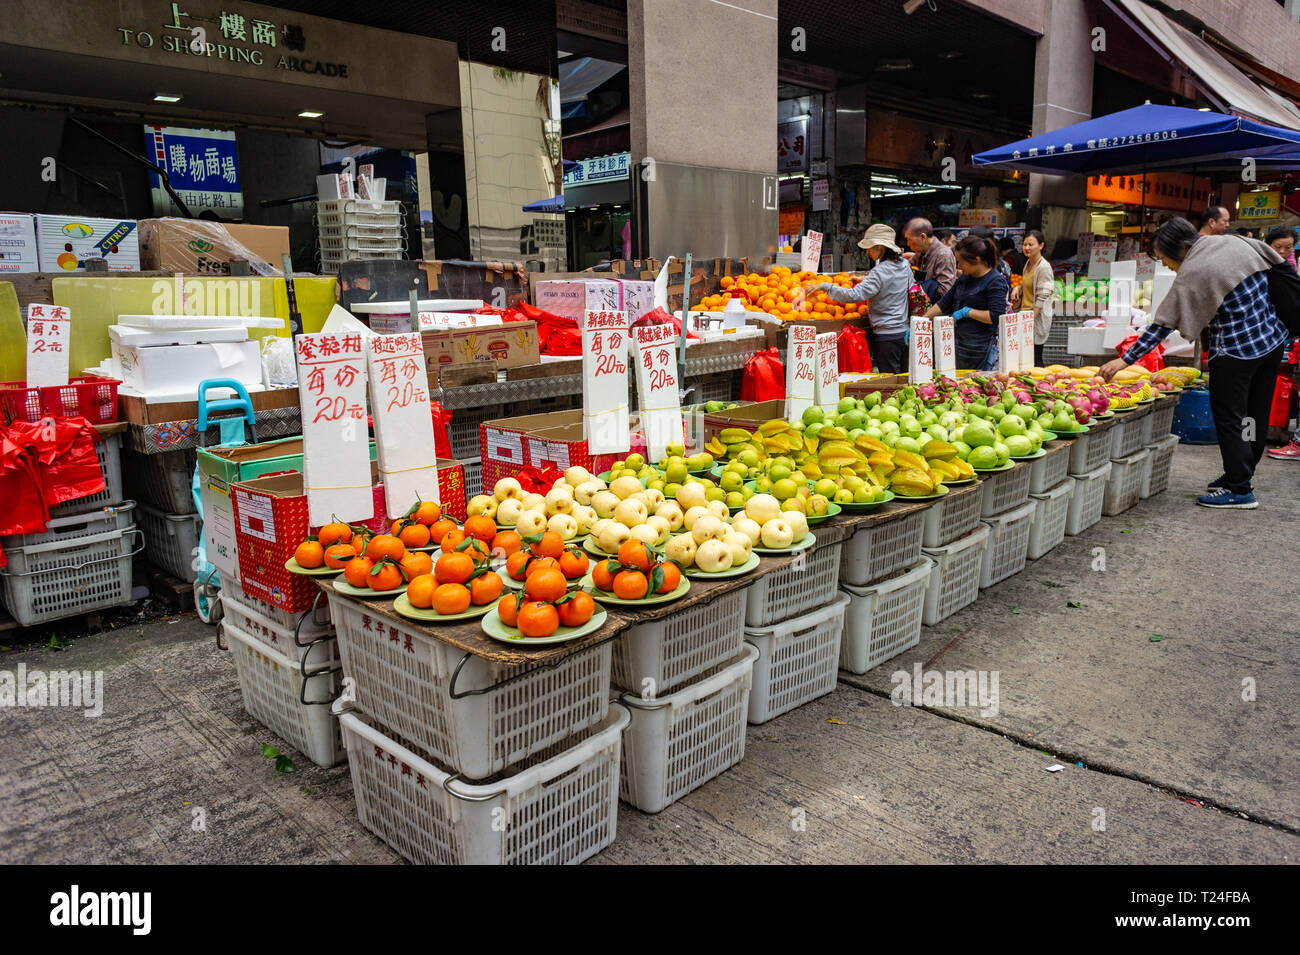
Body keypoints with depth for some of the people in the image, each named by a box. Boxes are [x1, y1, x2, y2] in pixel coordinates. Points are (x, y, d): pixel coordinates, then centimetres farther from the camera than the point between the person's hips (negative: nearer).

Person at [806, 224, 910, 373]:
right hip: (905, 332, 8)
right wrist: (865, 280, 23)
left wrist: (825, 286, -22)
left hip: (887, 336, -8)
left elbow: (854, 295, -28)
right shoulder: (904, 264, 6)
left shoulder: (880, 272, -19)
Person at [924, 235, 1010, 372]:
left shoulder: (996, 281, -10)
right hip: (962, 346, 8)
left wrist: (966, 311, -12)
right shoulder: (965, 277, 13)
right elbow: (944, 304, 18)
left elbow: (996, 316, -18)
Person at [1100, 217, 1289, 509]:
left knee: (1229, 418, 1)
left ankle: (1239, 489, 6)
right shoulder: (1235, 242, 3)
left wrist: (1125, 360, -13)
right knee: (1256, 415, 16)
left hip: (1236, 351, -8)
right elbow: (1276, 262, 15)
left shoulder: (1190, 275, -17)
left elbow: (1162, 326, -17)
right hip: (1274, 340, 8)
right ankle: (1241, 473, 30)